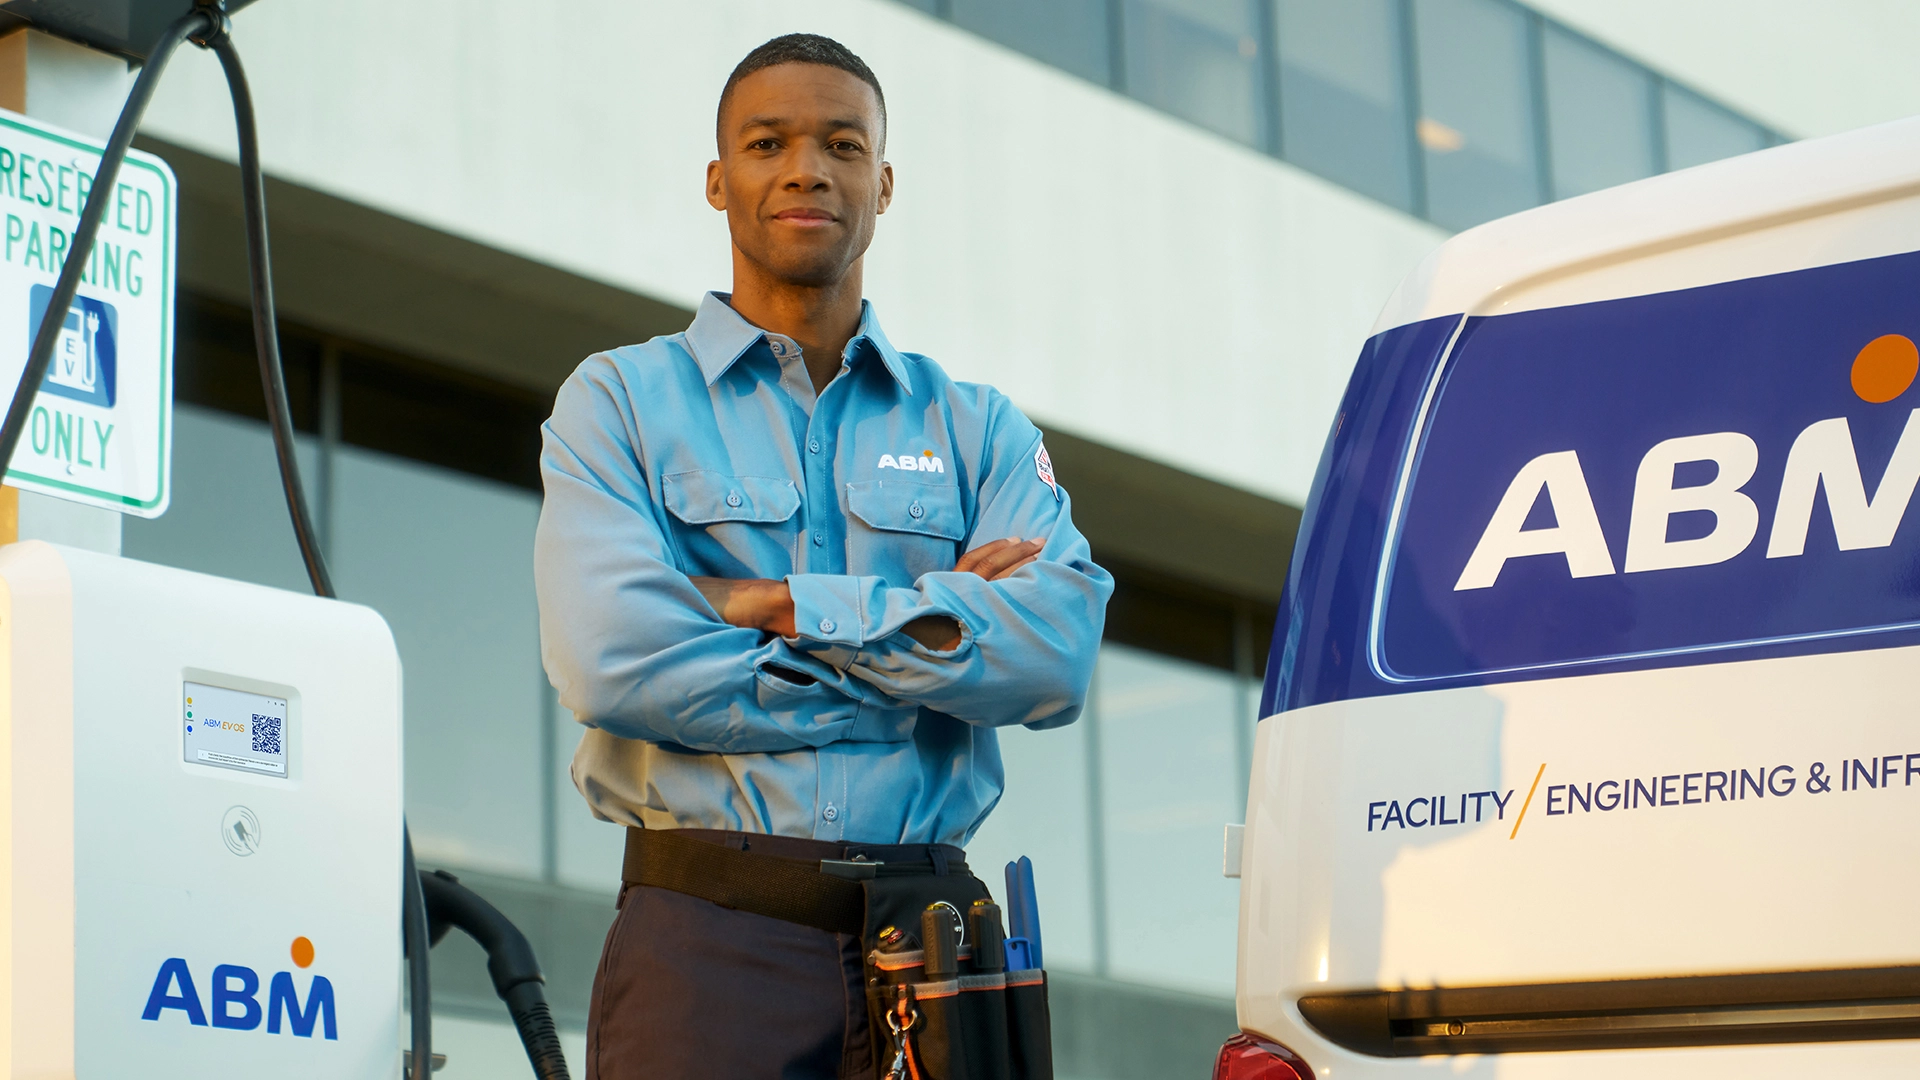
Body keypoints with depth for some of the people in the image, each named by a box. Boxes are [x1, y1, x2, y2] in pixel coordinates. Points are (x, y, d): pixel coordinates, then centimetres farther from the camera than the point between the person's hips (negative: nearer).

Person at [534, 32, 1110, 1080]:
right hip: (708, 941, -2)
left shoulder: (978, 429, 15)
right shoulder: (620, 400, 8)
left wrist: (779, 603, -7)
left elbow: (1057, 652, -3)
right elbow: (611, 661, -9)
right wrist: (920, 632, -4)